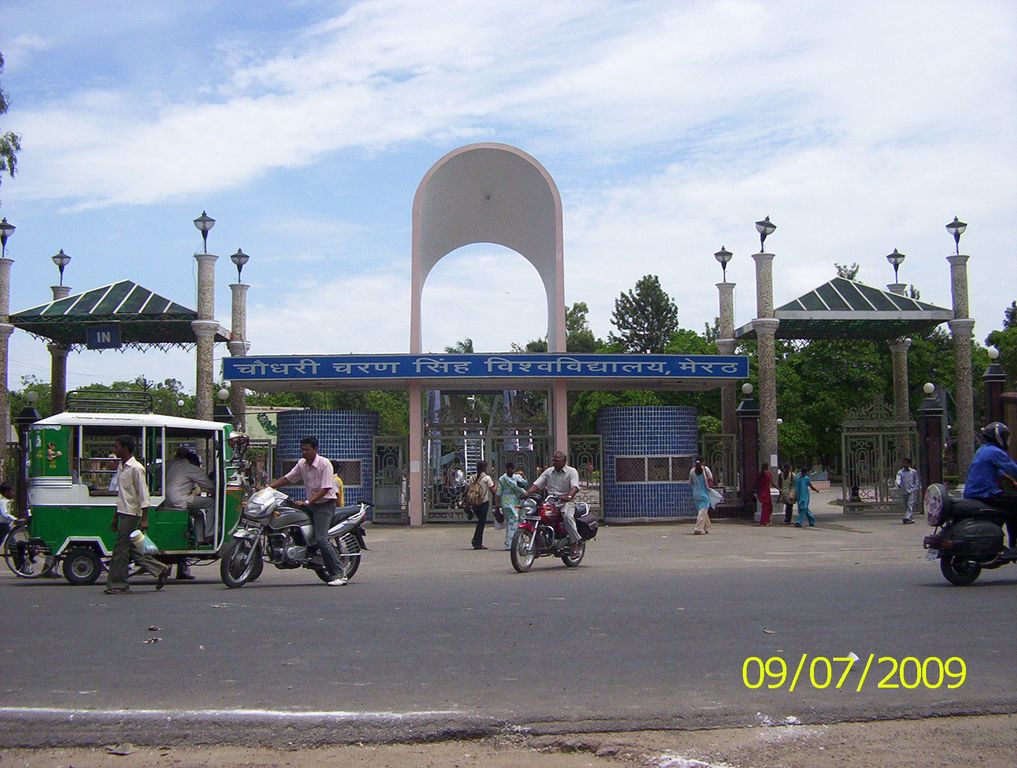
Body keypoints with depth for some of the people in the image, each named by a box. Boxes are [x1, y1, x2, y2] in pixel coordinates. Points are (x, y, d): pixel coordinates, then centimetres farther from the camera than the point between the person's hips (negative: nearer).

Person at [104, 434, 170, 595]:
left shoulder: (136, 468, -14)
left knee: (121, 549, -5)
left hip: (132, 514, -9)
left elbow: (143, 494, -16)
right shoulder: (121, 467, 14)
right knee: (131, 549, 11)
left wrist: (144, 519, -20)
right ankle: (161, 570, 18)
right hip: (124, 513, 9)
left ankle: (117, 585, 2)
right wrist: (116, 517, 21)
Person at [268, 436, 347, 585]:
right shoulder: (302, 464, 7)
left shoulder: (324, 464, -15)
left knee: (320, 539, -20)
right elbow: (287, 479, 14)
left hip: (325, 504, -8)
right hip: (310, 504, 9)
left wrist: (307, 502, -27)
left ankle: (338, 574, -15)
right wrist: (268, 487, 2)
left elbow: (325, 489, -21)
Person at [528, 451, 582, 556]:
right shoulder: (548, 471, 16)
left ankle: (575, 543, -26)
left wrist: (568, 496, -36)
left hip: (567, 501, -5)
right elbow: (536, 484, 9)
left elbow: (575, 487, -15)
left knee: (567, 516, -36)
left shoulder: (571, 471, 2)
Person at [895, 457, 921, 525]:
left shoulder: (913, 471, 5)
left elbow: (917, 481, 10)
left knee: (910, 504, -15)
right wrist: (898, 484, -29)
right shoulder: (900, 472, 7)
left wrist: (919, 490, 8)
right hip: (904, 491, 3)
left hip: (912, 490, -3)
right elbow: (898, 479, -7)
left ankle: (907, 518, -27)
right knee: (906, 506, 7)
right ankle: (911, 519, 17)